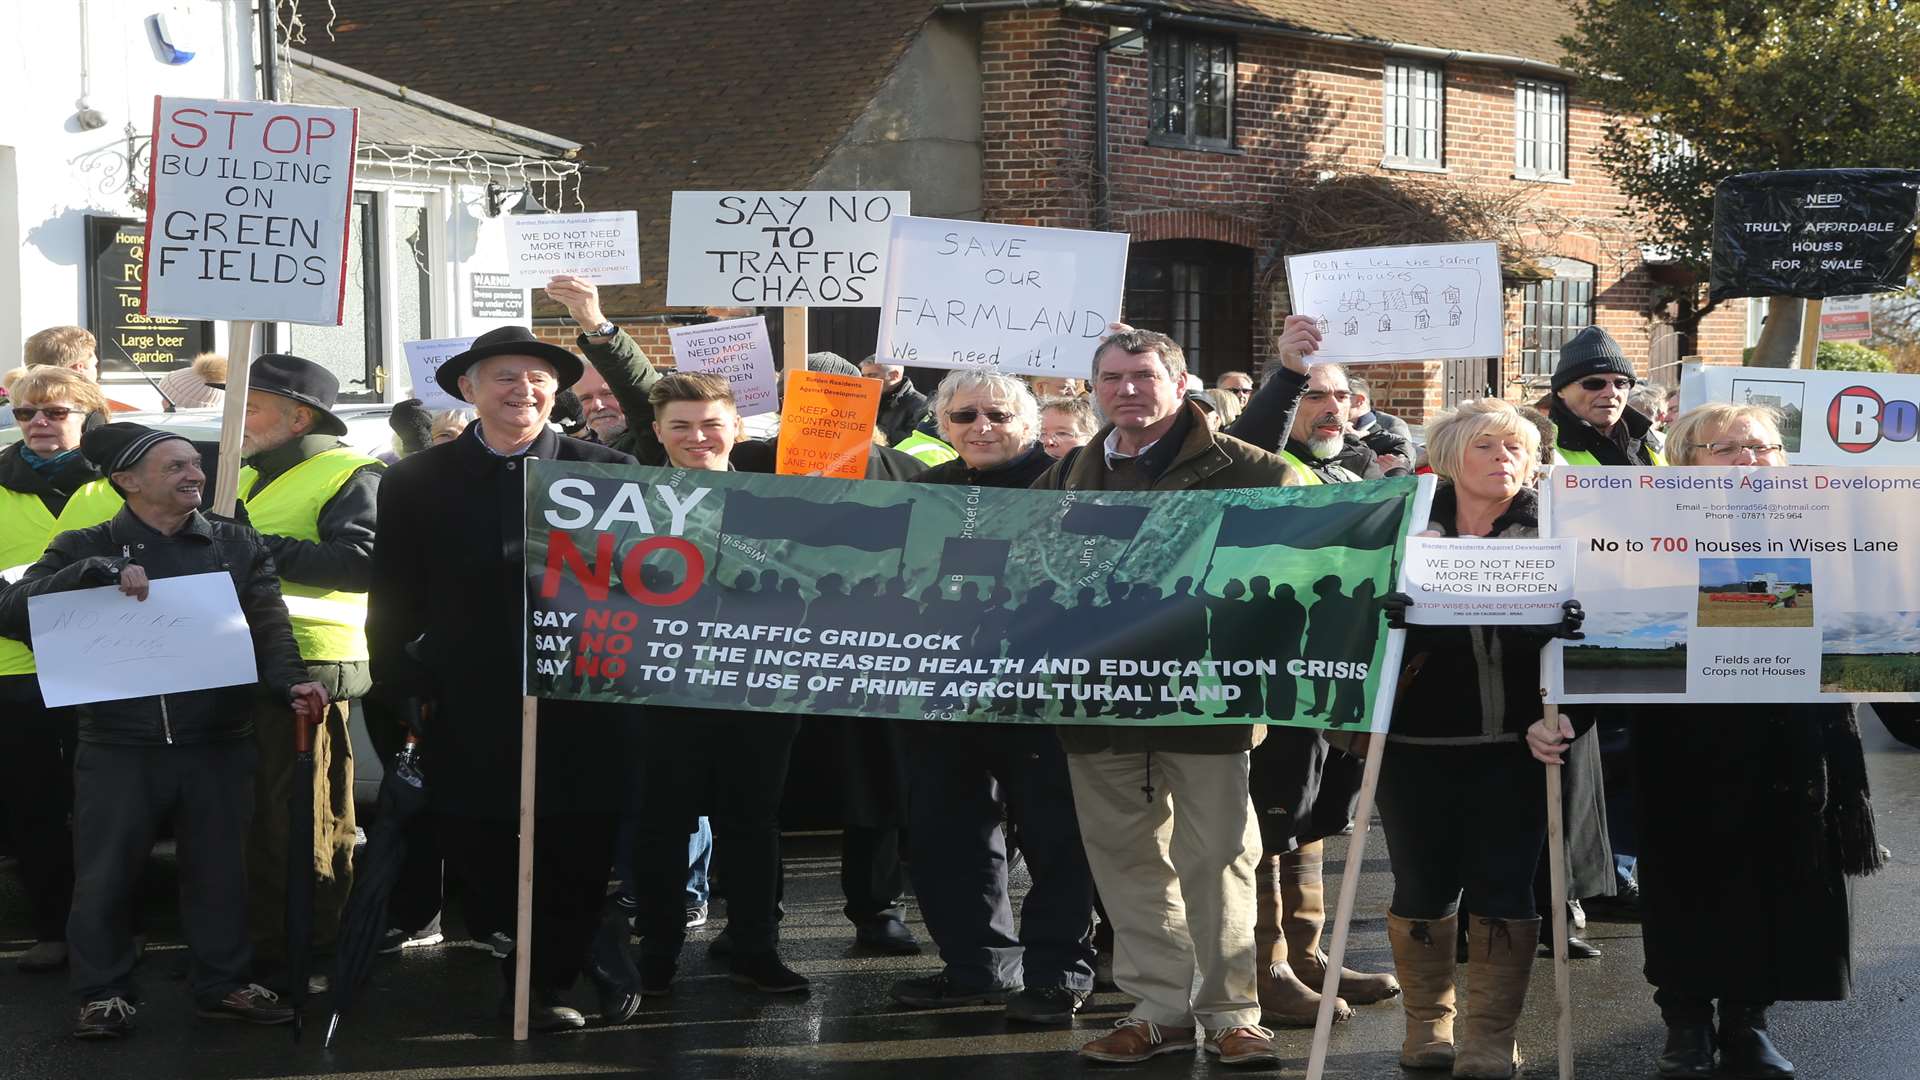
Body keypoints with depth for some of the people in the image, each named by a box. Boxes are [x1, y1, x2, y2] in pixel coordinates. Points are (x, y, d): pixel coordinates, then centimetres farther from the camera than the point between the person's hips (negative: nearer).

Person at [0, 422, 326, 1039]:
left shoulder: (236, 546, 9)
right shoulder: (87, 550, 3)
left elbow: (269, 625, 0)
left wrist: (290, 683, -21)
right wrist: (102, 573, -20)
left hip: (218, 743, 2)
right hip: (119, 747, -1)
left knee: (219, 869, 9)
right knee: (104, 876, 4)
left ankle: (224, 983, 22)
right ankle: (102, 992, 17)